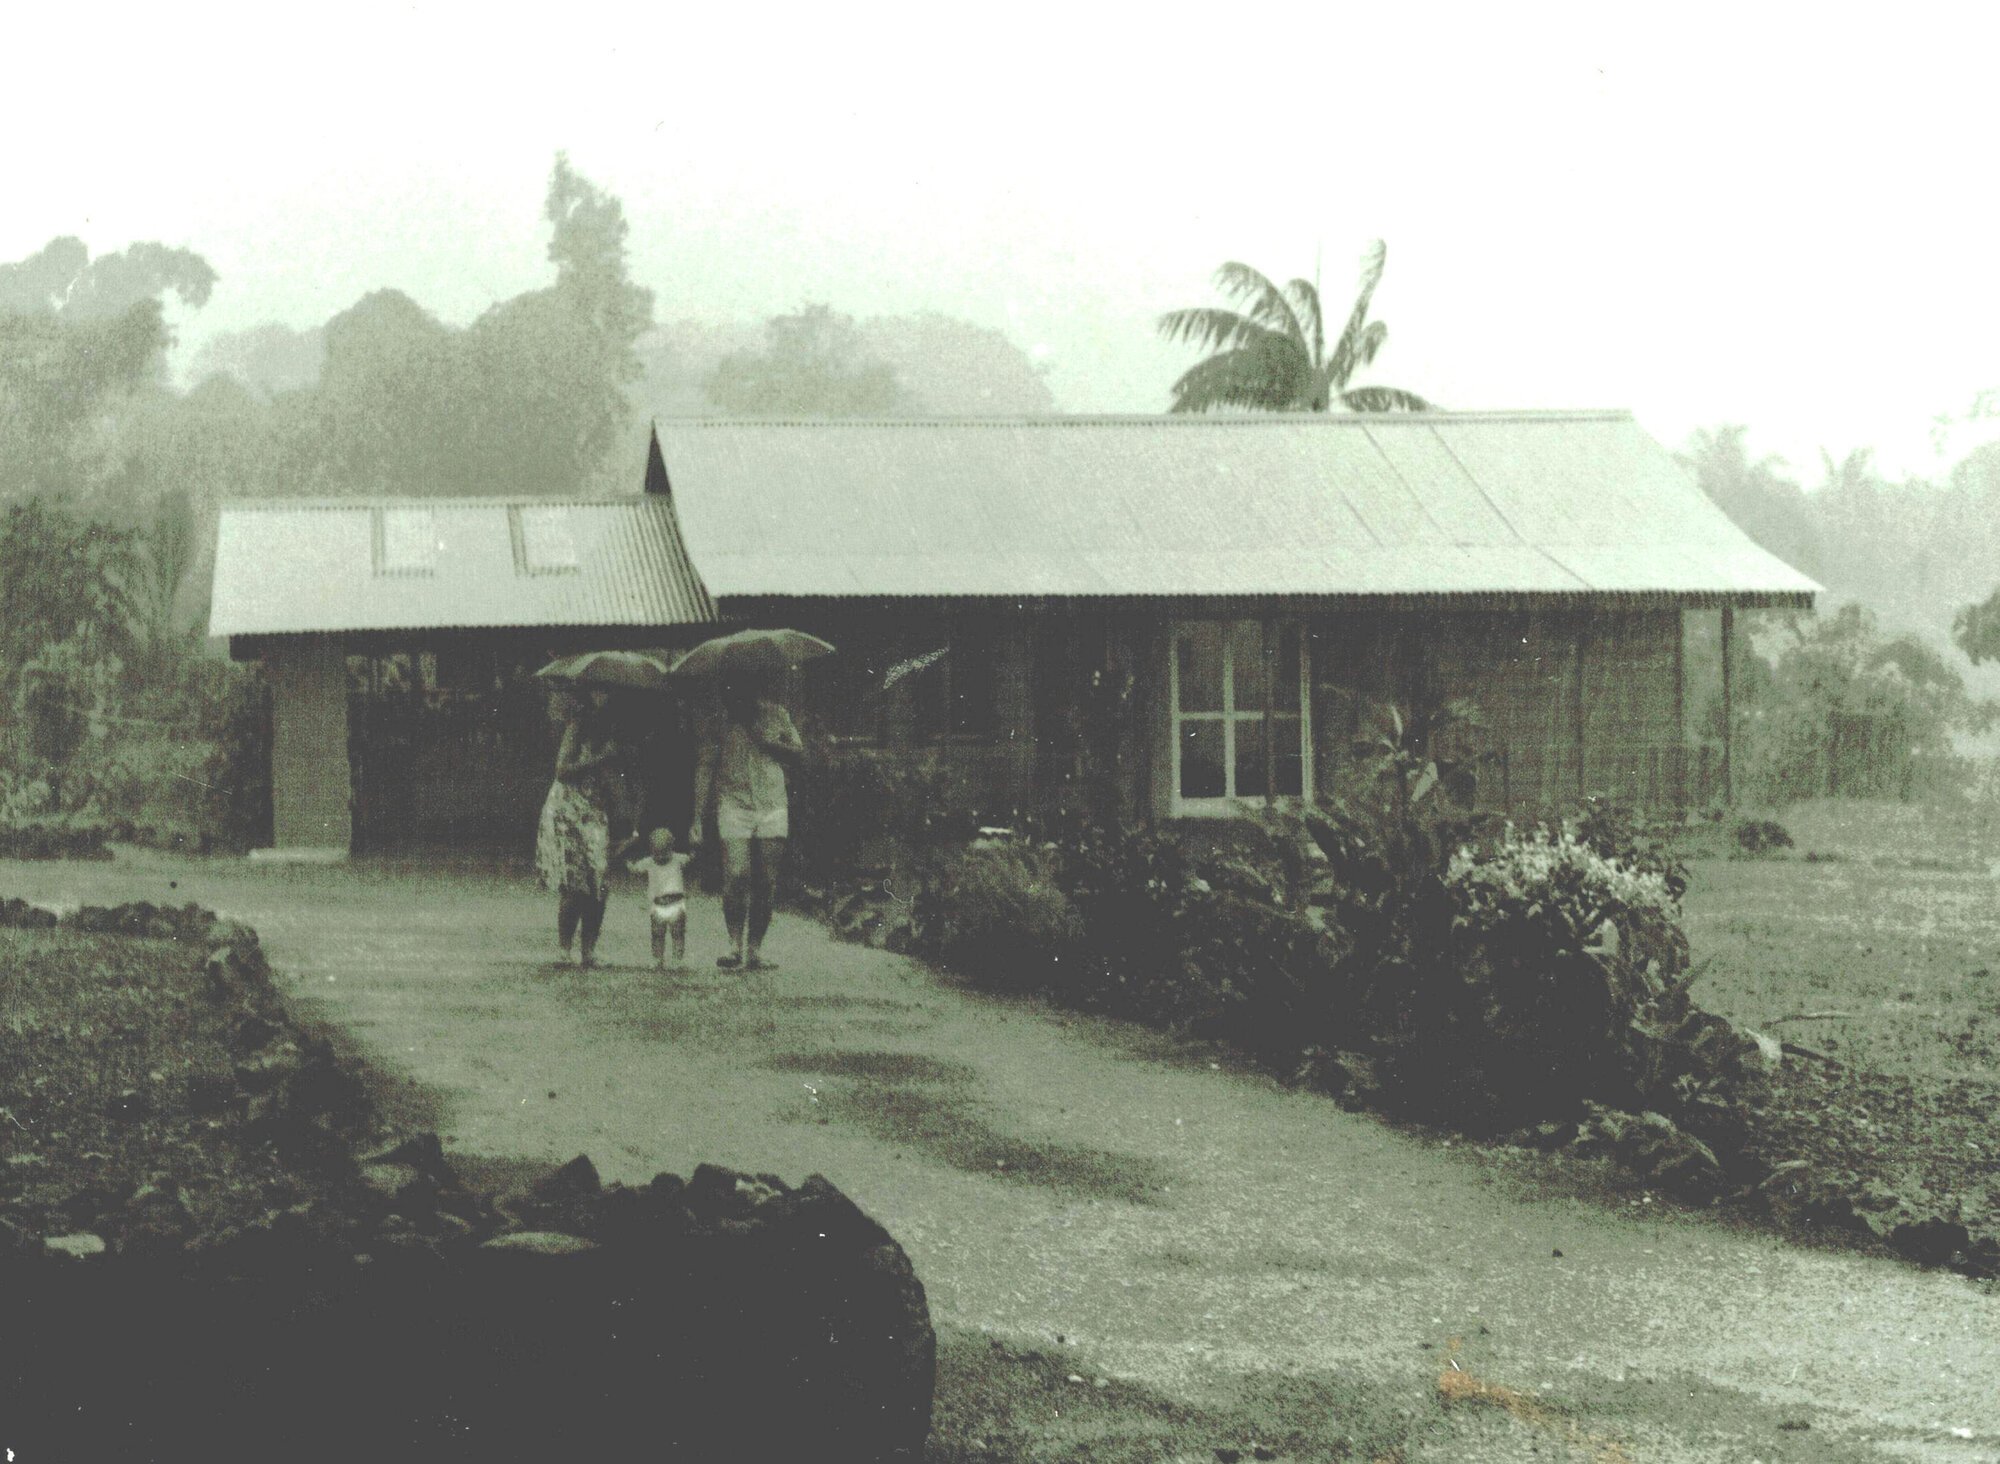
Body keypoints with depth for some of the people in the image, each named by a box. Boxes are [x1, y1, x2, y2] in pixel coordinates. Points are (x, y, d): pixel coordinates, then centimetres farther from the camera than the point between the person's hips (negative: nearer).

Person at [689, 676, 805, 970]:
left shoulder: (774, 715, 6)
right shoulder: (720, 726, 2)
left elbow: (798, 753, 11)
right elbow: (705, 770, 5)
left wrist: (769, 742, -9)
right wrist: (698, 819, 0)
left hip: (772, 809, 1)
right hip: (734, 807, -1)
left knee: (766, 884, -2)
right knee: (736, 877, -14)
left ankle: (755, 949, 4)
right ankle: (735, 945, -3)